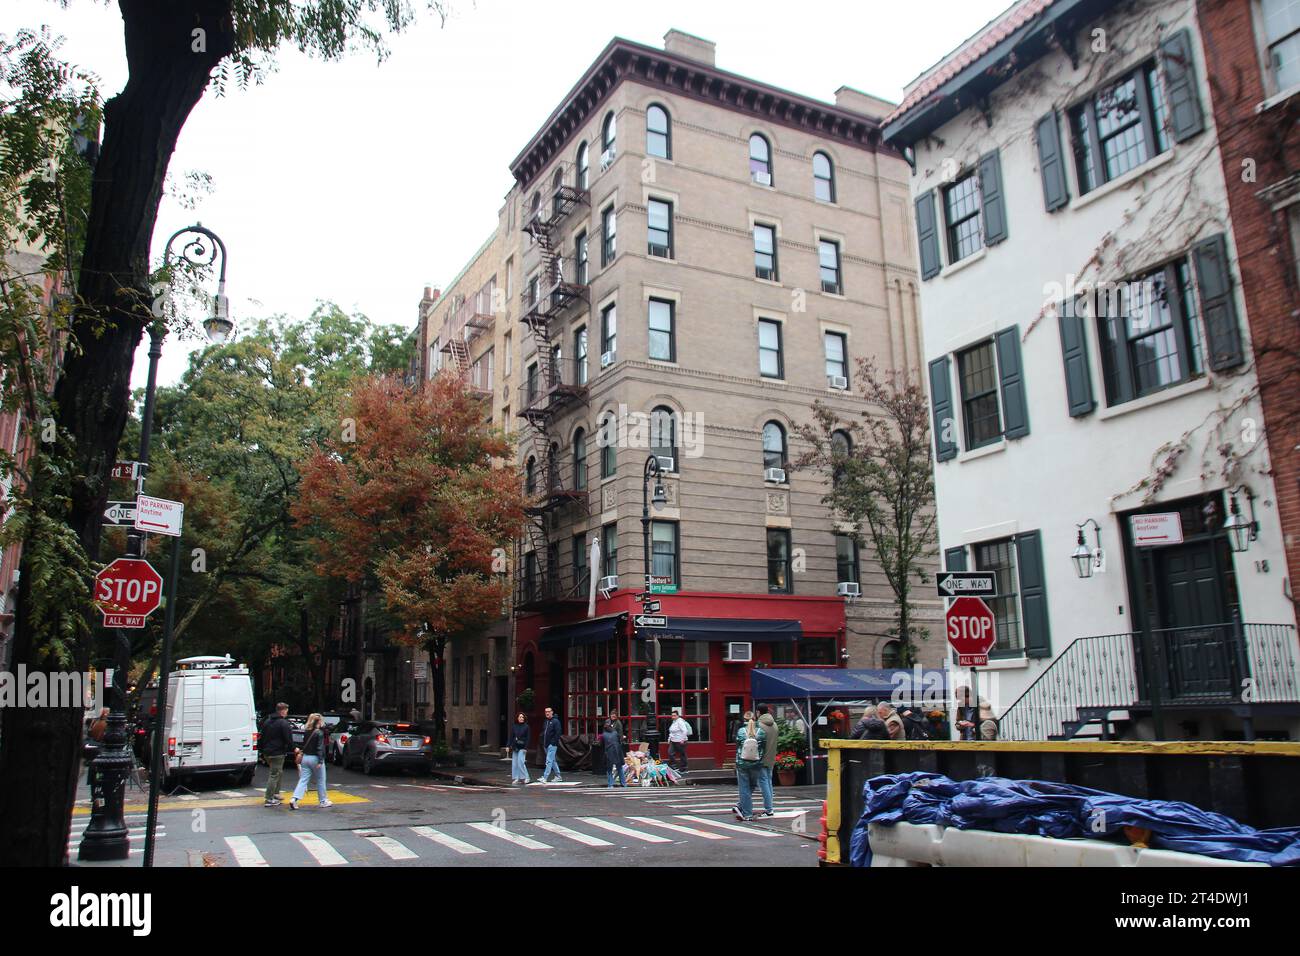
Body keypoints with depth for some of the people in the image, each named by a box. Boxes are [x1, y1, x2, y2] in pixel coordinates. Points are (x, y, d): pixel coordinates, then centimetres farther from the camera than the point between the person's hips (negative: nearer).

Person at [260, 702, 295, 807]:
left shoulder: (267, 721, 13)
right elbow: (289, 740, -16)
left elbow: (262, 737, 19)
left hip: (267, 752, 9)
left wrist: (263, 748, 25)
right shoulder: (283, 723, -14)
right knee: (274, 775, -4)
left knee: (276, 773, 23)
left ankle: (275, 794, 27)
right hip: (277, 753, -9)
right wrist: (292, 750, -3)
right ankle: (269, 799, -5)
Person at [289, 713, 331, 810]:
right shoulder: (319, 733, -14)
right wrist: (320, 761, -18)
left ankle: (294, 799, -11)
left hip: (305, 757, 6)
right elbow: (320, 748, -17)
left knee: (303, 780, 5)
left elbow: (304, 745, 13)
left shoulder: (306, 732, 6)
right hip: (315, 758, -6)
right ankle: (323, 801, 17)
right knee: (320, 781, 8)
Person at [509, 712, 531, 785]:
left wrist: (526, 747, -10)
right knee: (514, 763, 4)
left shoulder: (526, 727, -1)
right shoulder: (514, 727, 8)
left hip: (522, 747, -4)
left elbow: (528, 738, -3)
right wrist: (510, 746, 2)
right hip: (515, 747, 4)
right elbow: (511, 737, 9)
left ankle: (524, 777, -2)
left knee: (520, 761, -13)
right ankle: (515, 778, 11)